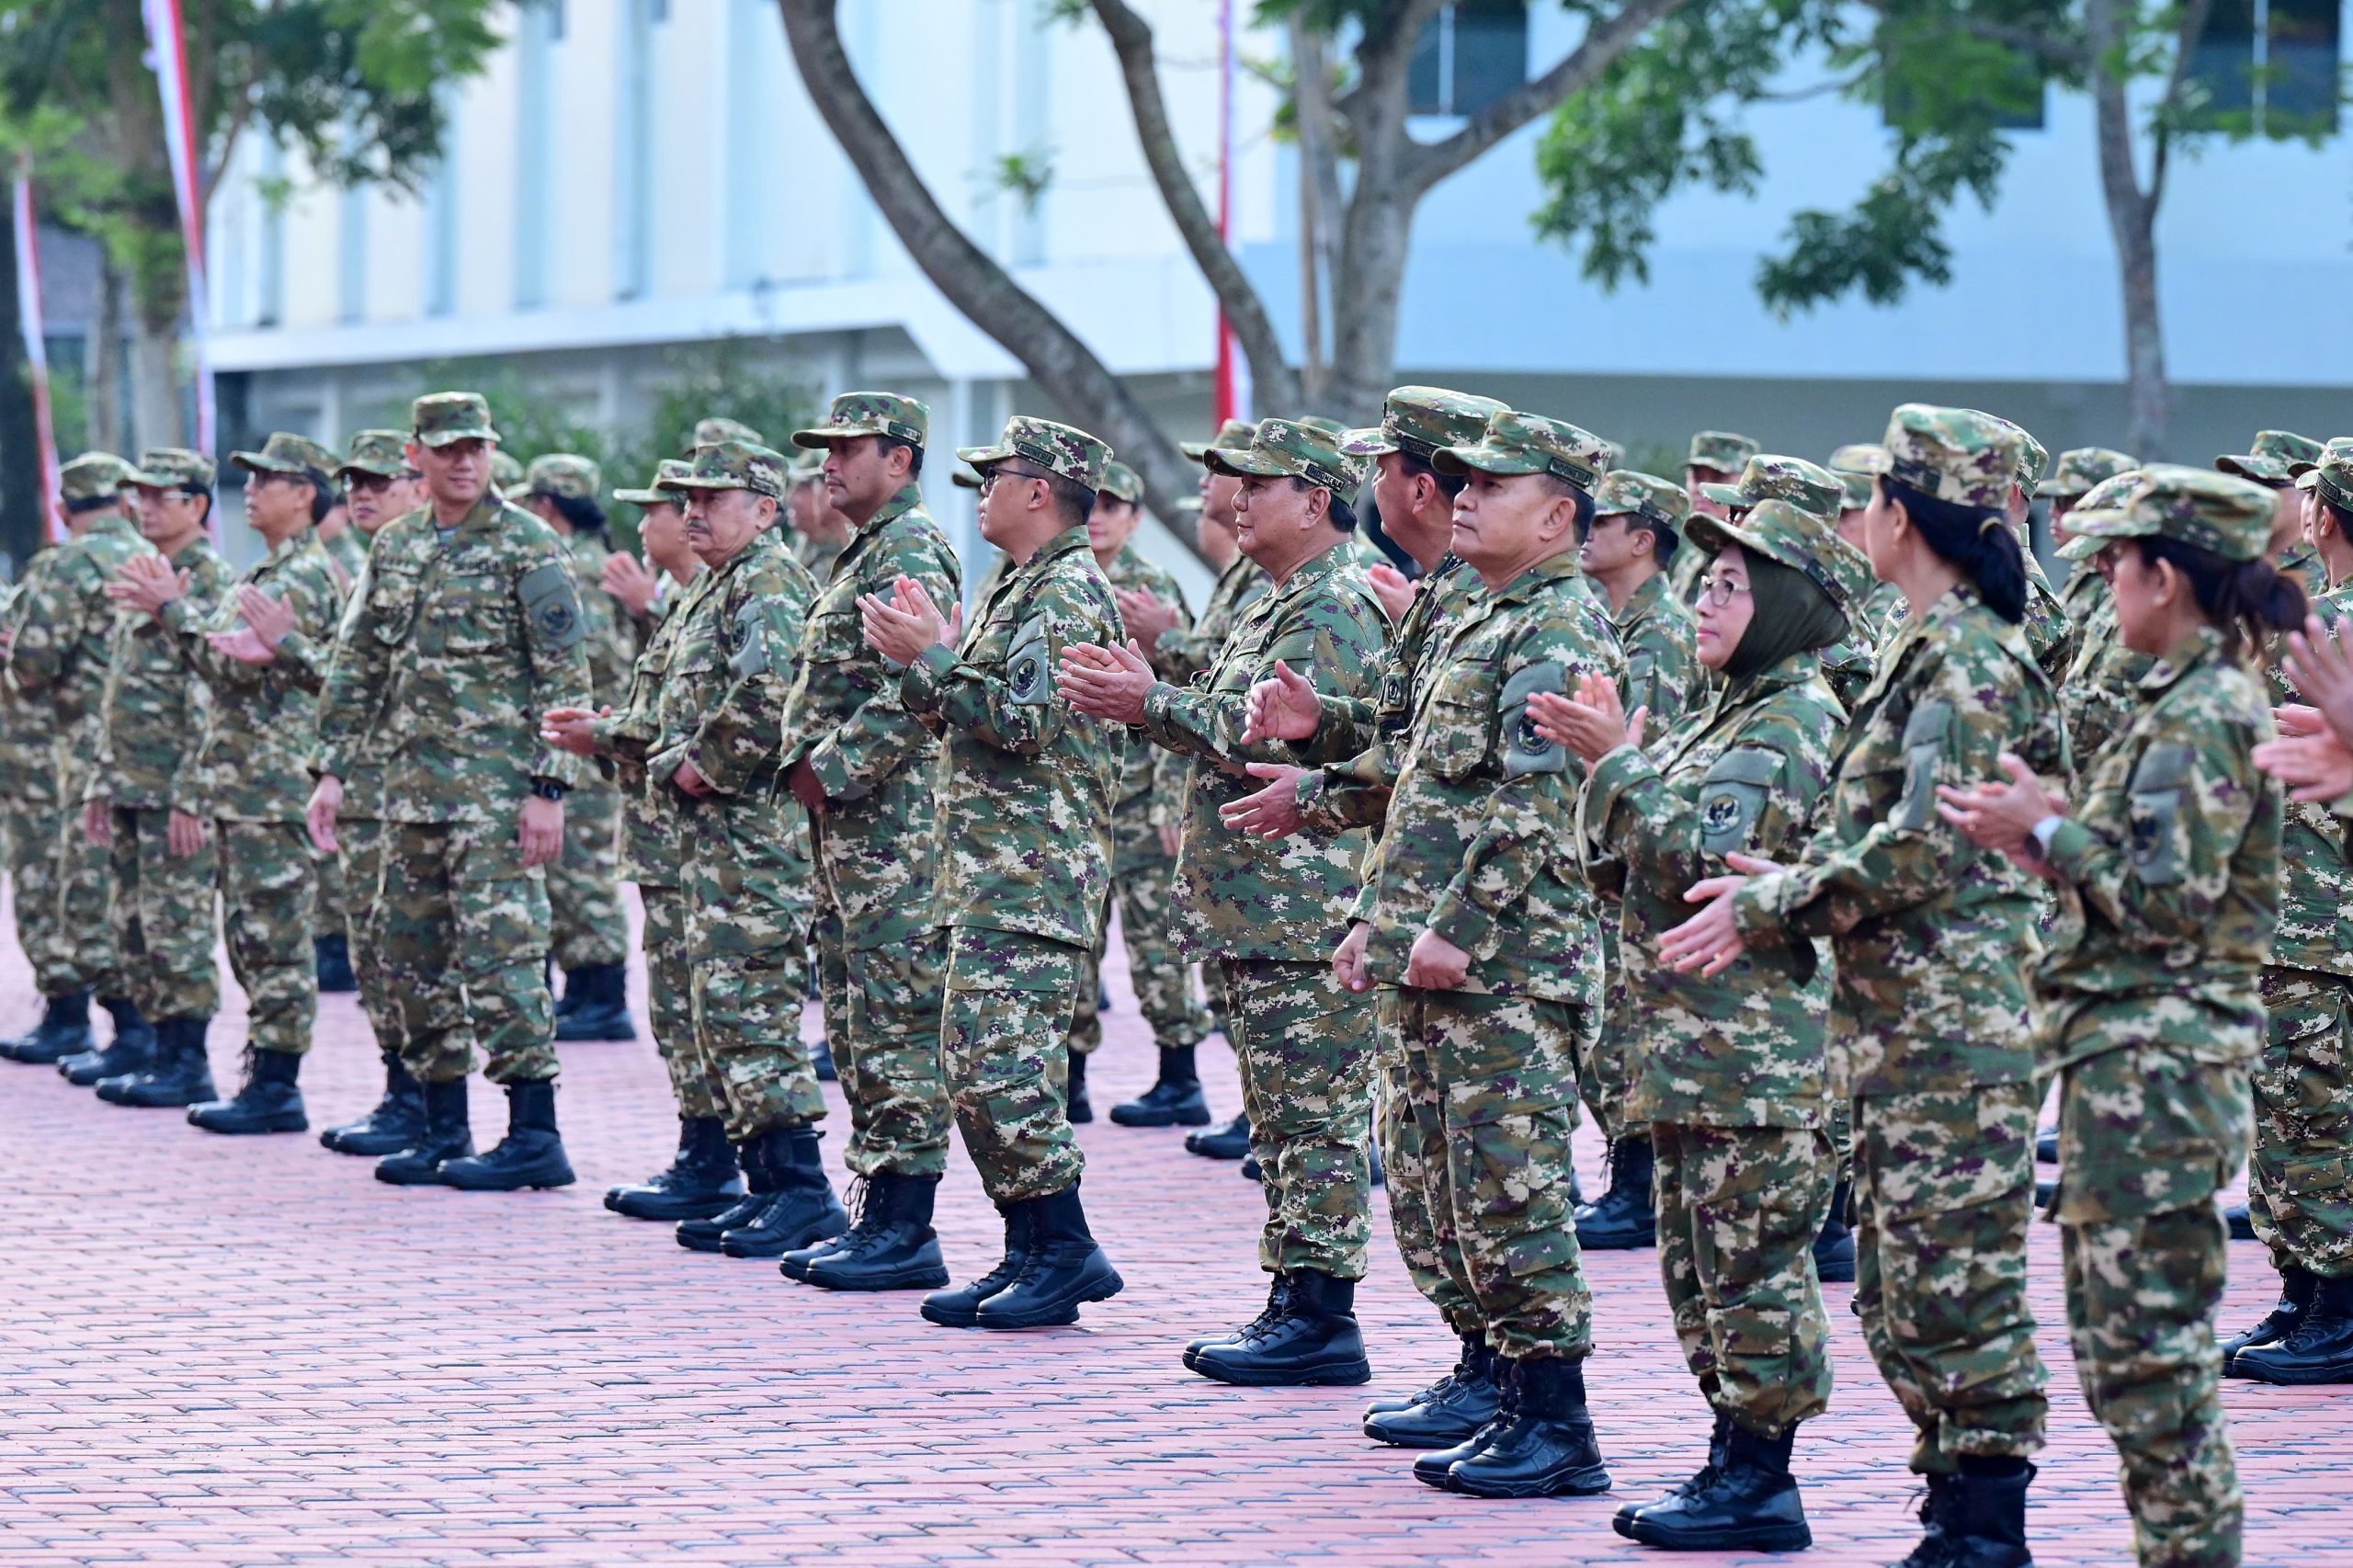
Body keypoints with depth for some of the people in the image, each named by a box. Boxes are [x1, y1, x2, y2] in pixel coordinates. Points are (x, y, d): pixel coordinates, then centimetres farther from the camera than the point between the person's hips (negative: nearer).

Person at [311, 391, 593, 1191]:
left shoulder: (529, 546, -6)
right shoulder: (394, 546, 12)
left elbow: (564, 678, -10)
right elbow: (358, 664, 18)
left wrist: (549, 790, -16)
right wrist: (332, 770, 11)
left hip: (495, 787, -7)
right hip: (413, 786, 7)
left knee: (498, 951, -11)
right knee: (412, 950, 9)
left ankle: (535, 1137, -7)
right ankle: (443, 1131, 18)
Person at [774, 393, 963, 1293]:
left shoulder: (911, 554, -12)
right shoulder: (864, 554, 20)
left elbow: (909, 693, -22)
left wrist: (830, 772, -17)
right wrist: (806, 766, 11)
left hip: (897, 826, -11)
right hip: (850, 830, 11)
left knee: (899, 1019, -8)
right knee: (856, 1023, 12)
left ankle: (907, 1233, -6)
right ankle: (880, 1213, 18)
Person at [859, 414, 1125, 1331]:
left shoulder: (1067, 589, -12)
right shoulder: (1022, 586, 20)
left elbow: (1021, 718, -22)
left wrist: (931, 659, -15)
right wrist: (925, 656, 9)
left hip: (1032, 872, -11)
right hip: (991, 873, 11)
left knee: (1000, 1066, -13)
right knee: (980, 1066, 10)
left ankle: (1066, 1252, -7)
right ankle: (1030, 1255, 13)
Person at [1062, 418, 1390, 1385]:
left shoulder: (1337, 609, -12)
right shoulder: (1275, 607, 20)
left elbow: (1273, 738, -23)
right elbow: (1227, 728, 23)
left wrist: (1150, 704, -18)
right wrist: (1141, 694, 8)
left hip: (1305, 910, -11)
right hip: (1253, 908, 11)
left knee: (1313, 1120, -7)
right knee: (1279, 1120, 12)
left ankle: (1322, 1321, -4)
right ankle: (1294, 1300, 17)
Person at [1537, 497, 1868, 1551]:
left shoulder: (1797, 719, -12)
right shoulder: (1727, 717, 18)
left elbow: (1705, 851, -23)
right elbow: (1623, 869, 19)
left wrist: (1620, 763, -13)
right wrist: (1608, 763, 6)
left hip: (1759, 1052, -10)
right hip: (1691, 1046, 10)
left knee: (1754, 1264, -5)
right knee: (1700, 1265, 14)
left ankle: (1757, 1485, 1)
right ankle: (1735, 1462, 21)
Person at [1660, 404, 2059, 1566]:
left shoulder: (1963, 660, -14)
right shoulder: (1936, 650, 16)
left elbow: (1926, 847, -21)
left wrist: (1768, 908, -14)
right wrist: (1793, 876, 10)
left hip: (1954, 1021, -10)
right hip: (1903, 1022, 10)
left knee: (1953, 1280, -6)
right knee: (1898, 1287, 13)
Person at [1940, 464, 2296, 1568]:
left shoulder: (2205, 714, -16)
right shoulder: (2187, 702, 15)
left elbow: (2171, 894, -21)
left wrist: (2049, 831, -12)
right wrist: (2048, 843, 11)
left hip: (2155, 1059, -11)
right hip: (2125, 1056, 11)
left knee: (2152, 1336, -6)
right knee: (2116, 1332, 15)